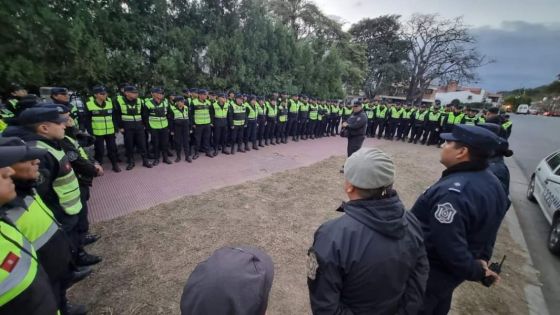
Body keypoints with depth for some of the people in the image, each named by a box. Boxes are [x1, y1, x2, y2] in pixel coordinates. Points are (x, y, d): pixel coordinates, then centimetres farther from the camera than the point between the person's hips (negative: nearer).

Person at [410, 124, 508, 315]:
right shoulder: (492, 183, -2)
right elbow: (487, 228, 8)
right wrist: (481, 259, 11)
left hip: (430, 273, -8)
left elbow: (450, 246, -31)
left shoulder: (452, 192, -35)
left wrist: (475, 272, -13)